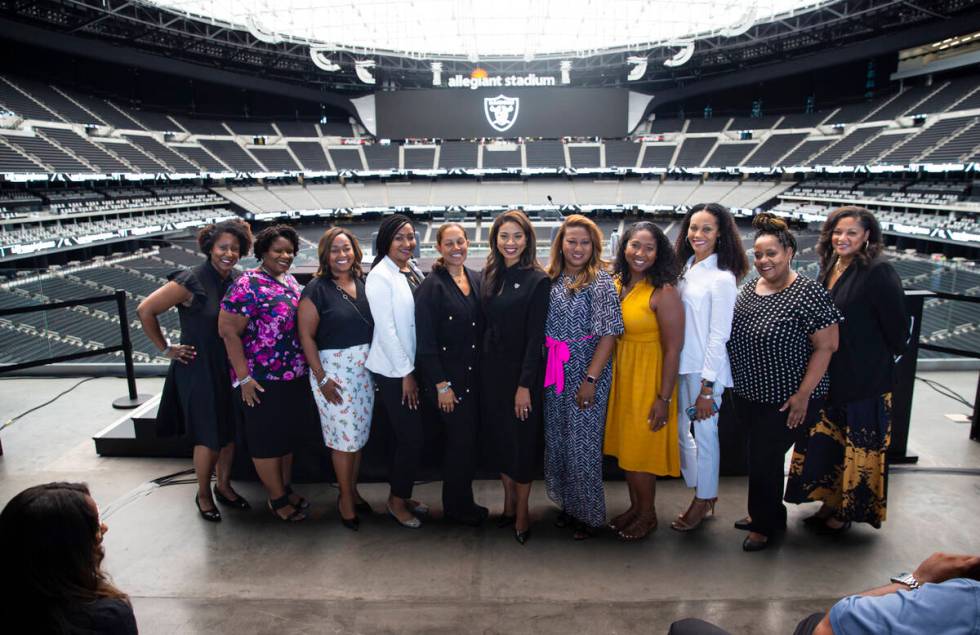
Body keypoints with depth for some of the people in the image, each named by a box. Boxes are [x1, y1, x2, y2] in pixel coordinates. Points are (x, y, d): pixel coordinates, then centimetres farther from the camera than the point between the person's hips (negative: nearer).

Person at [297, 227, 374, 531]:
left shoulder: (363, 283, 5)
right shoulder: (317, 288, -9)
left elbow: (373, 325, 10)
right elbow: (306, 336, -10)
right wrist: (321, 378, -13)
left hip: (365, 368, 5)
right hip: (334, 369, -5)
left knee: (359, 434, 14)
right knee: (343, 436, 2)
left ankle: (352, 489, 32)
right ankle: (345, 499, 20)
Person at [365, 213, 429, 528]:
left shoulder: (414, 271, 8)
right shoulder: (380, 276, -12)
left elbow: (422, 318, 10)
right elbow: (386, 329, -15)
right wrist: (406, 374, -13)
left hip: (414, 366, 7)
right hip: (394, 372, -7)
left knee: (410, 437, 14)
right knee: (411, 438, -1)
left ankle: (403, 495, 31)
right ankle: (397, 500, 20)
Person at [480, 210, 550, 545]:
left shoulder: (537, 280, -11)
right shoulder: (490, 276, 6)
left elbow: (535, 337, -14)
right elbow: (487, 324, 8)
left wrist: (525, 384, -16)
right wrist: (483, 367, 3)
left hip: (522, 372, -5)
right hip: (491, 369, 6)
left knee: (522, 441, 6)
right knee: (498, 438, 14)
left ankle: (522, 511, 23)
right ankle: (508, 502, 31)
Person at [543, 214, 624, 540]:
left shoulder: (600, 281, -11)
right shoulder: (552, 279, 5)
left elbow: (609, 334, -15)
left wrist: (590, 380, -18)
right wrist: (546, 368, 5)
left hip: (586, 373, -5)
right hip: (555, 374, 6)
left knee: (583, 444, 3)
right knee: (557, 440, 14)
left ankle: (590, 514, 23)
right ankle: (568, 504, 34)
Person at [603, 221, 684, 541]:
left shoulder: (663, 293, -17)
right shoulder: (616, 284, 3)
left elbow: (673, 349, -17)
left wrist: (664, 398, -17)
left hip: (648, 379, -6)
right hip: (619, 375, 6)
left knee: (641, 450, 7)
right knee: (625, 446, 17)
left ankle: (648, 515, 29)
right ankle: (635, 506, 37)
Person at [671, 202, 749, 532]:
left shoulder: (722, 278, -14)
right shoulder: (684, 269, 7)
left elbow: (719, 336, -15)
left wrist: (707, 387, -15)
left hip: (705, 369, -7)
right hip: (680, 365, 7)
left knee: (705, 433, 7)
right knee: (680, 430, 17)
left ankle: (704, 499, 26)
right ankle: (702, 489, 36)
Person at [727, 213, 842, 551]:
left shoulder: (808, 293, -17)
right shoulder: (750, 288, 4)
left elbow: (826, 346, -17)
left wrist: (803, 394, -18)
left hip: (785, 400, -6)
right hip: (748, 394, 7)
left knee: (765, 459, 6)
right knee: (760, 455, 20)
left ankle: (765, 524, 30)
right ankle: (765, 513, 42)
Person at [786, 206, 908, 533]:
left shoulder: (879, 273, -18)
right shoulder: (830, 267, 5)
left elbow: (897, 327, -14)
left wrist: (882, 358, -1)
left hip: (865, 378, -7)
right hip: (829, 374, 7)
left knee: (858, 446, 8)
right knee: (825, 437, 16)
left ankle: (850, 510, 24)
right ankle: (832, 499, 33)